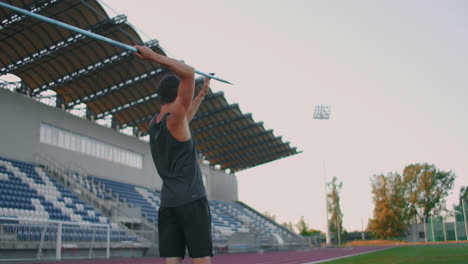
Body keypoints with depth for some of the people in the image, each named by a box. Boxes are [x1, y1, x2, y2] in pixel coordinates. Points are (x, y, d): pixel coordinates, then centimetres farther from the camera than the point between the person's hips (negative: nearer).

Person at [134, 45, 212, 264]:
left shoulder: (153, 125, 14)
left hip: (168, 204, 8)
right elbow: (189, 73, -18)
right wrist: (153, 56, -14)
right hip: (191, 202, -8)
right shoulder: (173, 119, -10)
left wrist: (203, 93, 41)